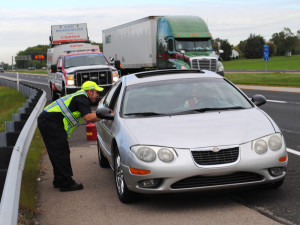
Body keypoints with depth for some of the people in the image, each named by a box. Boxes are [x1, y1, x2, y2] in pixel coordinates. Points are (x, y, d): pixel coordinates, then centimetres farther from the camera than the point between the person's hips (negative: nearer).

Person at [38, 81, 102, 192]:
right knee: (61, 153, -8)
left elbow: (89, 118, 25)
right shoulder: (82, 98, -9)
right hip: (51, 123, -11)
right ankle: (66, 183, -5)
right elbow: (89, 118, -20)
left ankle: (59, 181, 22)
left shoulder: (79, 97, 23)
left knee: (57, 153, 15)